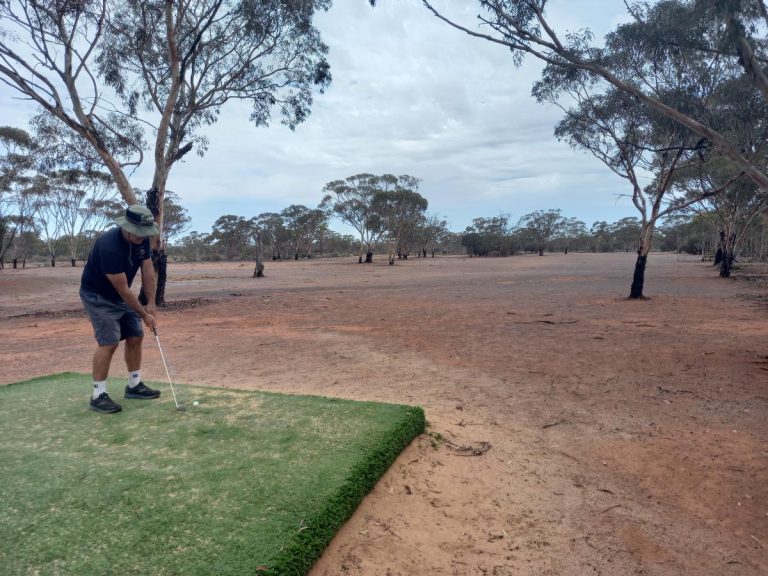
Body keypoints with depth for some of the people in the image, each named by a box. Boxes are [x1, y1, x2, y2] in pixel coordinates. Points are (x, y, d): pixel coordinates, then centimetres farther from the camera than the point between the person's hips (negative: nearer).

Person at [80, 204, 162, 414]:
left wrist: (151, 304, -8)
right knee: (109, 342, -15)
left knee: (136, 336, 6)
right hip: (97, 296, -8)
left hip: (120, 295, 8)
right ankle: (98, 395, -5)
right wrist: (144, 315, -20)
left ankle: (134, 385, 18)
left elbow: (147, 271, -2)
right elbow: (123, 289, -27)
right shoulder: (110, 247, -33)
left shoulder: (142, 239, -9)